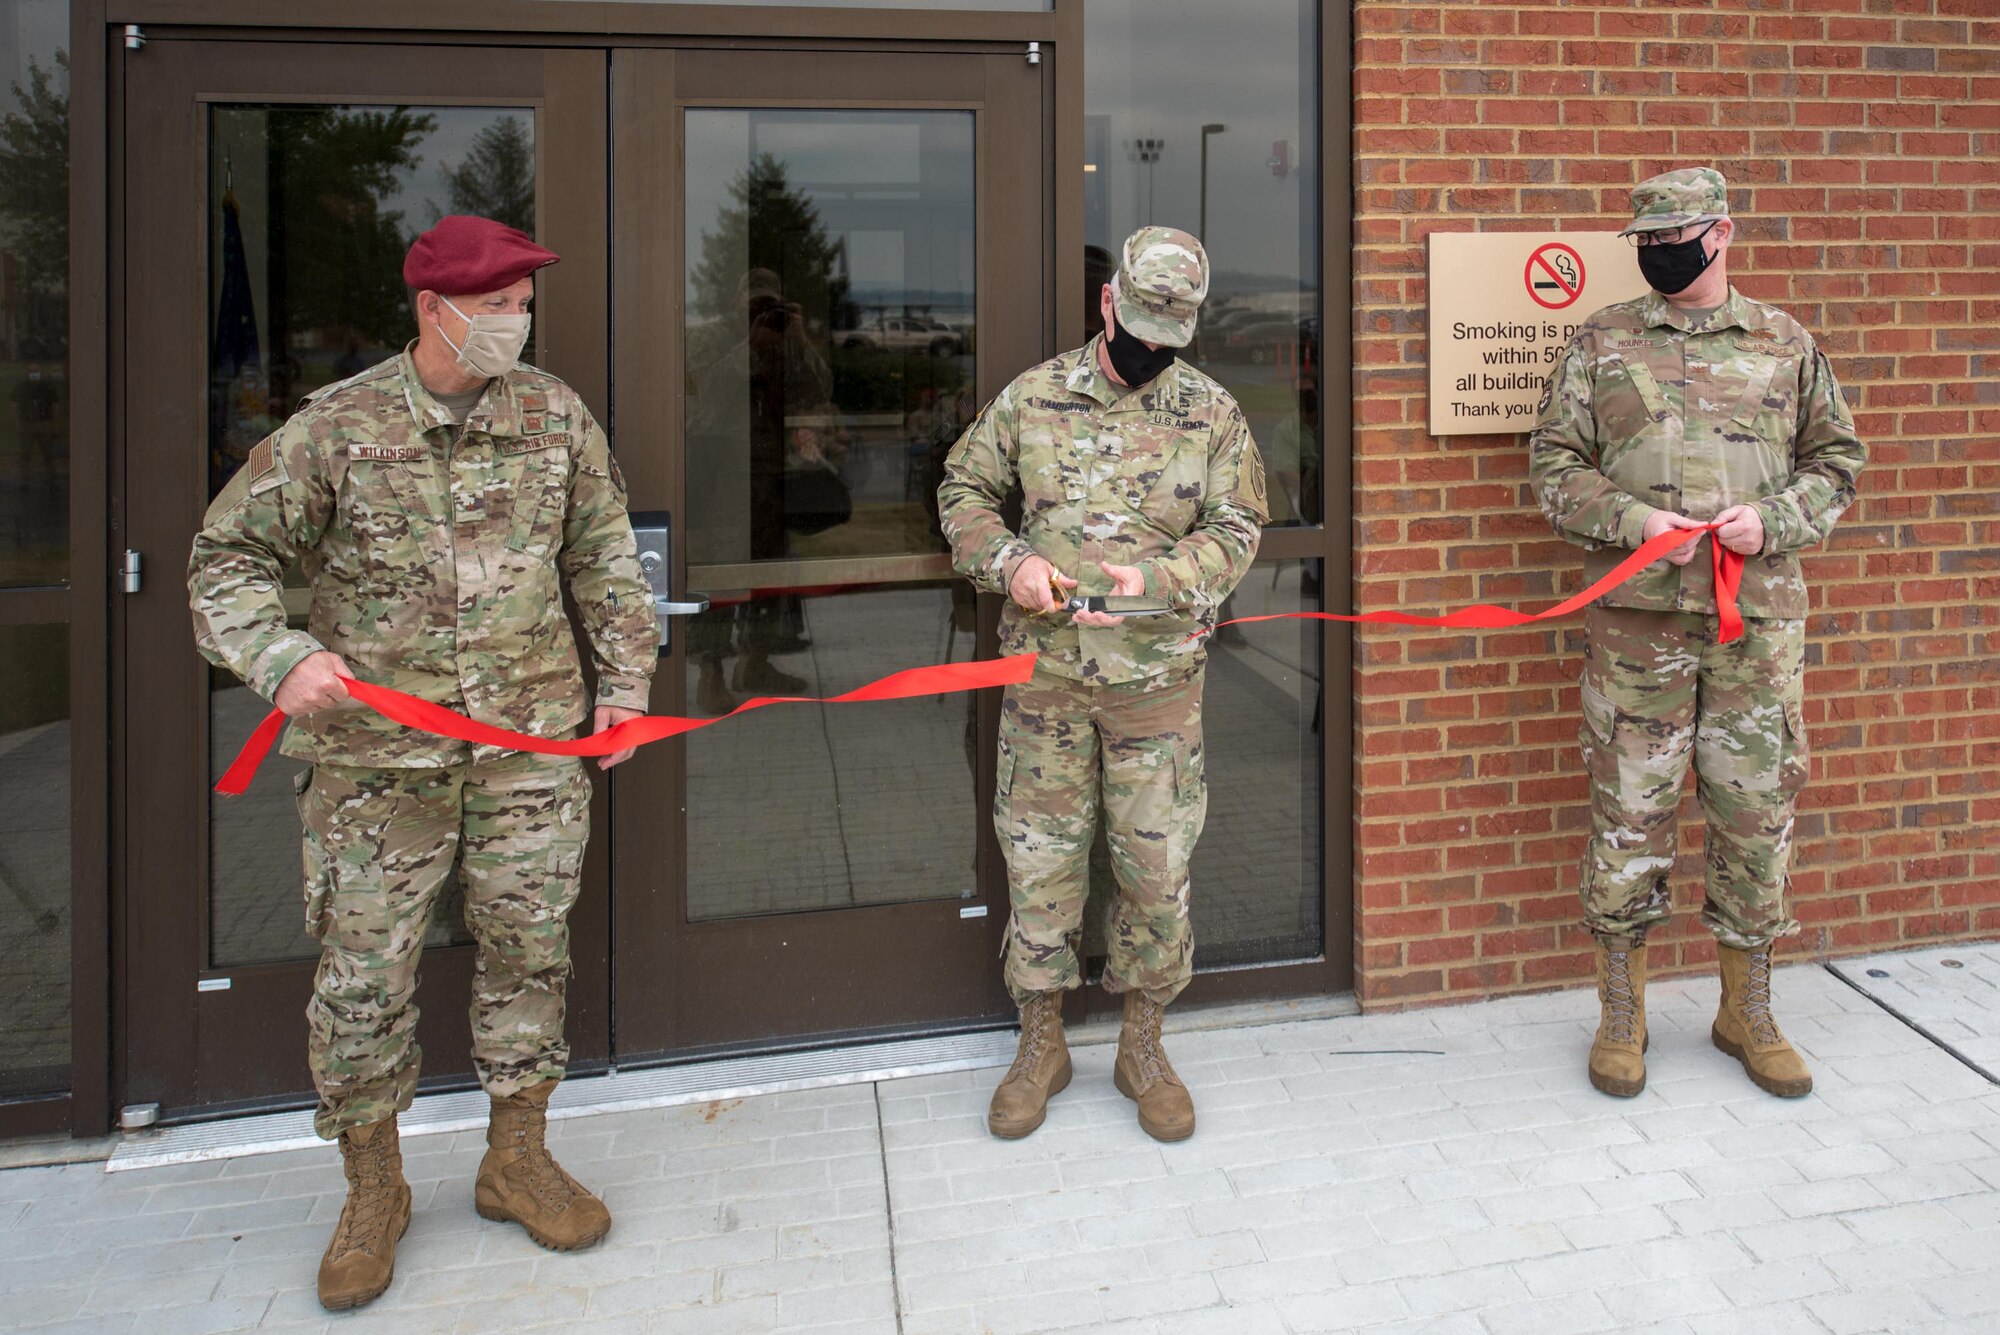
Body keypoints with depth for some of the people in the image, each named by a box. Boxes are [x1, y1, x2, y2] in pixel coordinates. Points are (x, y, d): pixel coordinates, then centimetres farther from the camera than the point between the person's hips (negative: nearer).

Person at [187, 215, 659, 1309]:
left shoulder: (553, 414, 3)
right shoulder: (334, 429, -6)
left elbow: (603, 553, 12)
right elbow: (227, 555, 0)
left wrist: (626, 676, 8)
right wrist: (279, 660, -16)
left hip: (531, 736, 2)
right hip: (378, 746, -2)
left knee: (528, 947, 9)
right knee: (364, 970, 3)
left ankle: (516, 1159, 28)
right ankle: (373, 1191, 24)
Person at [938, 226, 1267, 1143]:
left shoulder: (1211, 414, 3)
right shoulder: (1033, 397, 3)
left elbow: (1235, 529, 1)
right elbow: (965, 490, 10)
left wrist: (1157, 575, -17)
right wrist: (1007, 560, -9)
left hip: (1158, 678, 0)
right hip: (1044, 668, 0)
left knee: (1158, 865, 7)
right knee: (1039, 856, 7)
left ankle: (1142, 1045, 25)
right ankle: (1041, 1042, 24)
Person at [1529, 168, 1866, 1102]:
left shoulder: (1786, 344, 9)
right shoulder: (1600, 344, 6)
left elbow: (1836, 459, 13)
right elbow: (1554, 464, 3)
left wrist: (1774, 517, -7)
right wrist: (1631, 519, -14)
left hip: (1759, 615, 2)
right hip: (1637, 614, -1)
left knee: (1757, 809, 7)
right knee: (1629, 810, 2)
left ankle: (1747, 1011, 24)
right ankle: (1621, 1015, 18)